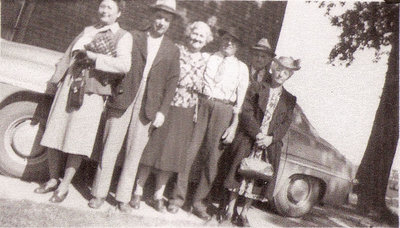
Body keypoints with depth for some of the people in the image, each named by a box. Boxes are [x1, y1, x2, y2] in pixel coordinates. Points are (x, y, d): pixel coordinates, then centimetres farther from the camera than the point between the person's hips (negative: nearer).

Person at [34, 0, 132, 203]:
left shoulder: (123, 37, 1)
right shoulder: (87, 31, 19)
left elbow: (124, 65, -16)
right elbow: (68, 55, 26)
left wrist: (93, 56, -16)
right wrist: (57, 77, 19)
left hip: (92, 92, -5)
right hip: (68, 85, 6)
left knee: (77, 141, -4)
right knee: (53, 134, 5)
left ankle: (64, 185, 11)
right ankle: (53, 180, 21)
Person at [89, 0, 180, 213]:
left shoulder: (172, 50, 10)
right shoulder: (133, 38, 6)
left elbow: (172, 82, 7)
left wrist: (162, 111, -1)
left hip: (148, 107, 1)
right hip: (123, 100, -1)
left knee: (135, 152, 5)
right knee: (110, 148, 3)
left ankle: (123, 197, 16)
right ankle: (99, 193, 15)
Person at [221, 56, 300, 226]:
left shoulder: (289, 100, 11)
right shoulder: (256, 89, 5)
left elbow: (286, 123, 4)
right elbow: (247, 113, -4)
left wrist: (271, 138, -12)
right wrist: (257, 134, -15)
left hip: (270, 144, 2)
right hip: (248, 139, -1)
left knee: (257, 176, 3)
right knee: (240, 171, -2)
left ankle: (244, 213, 14)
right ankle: (230, 210, 10)